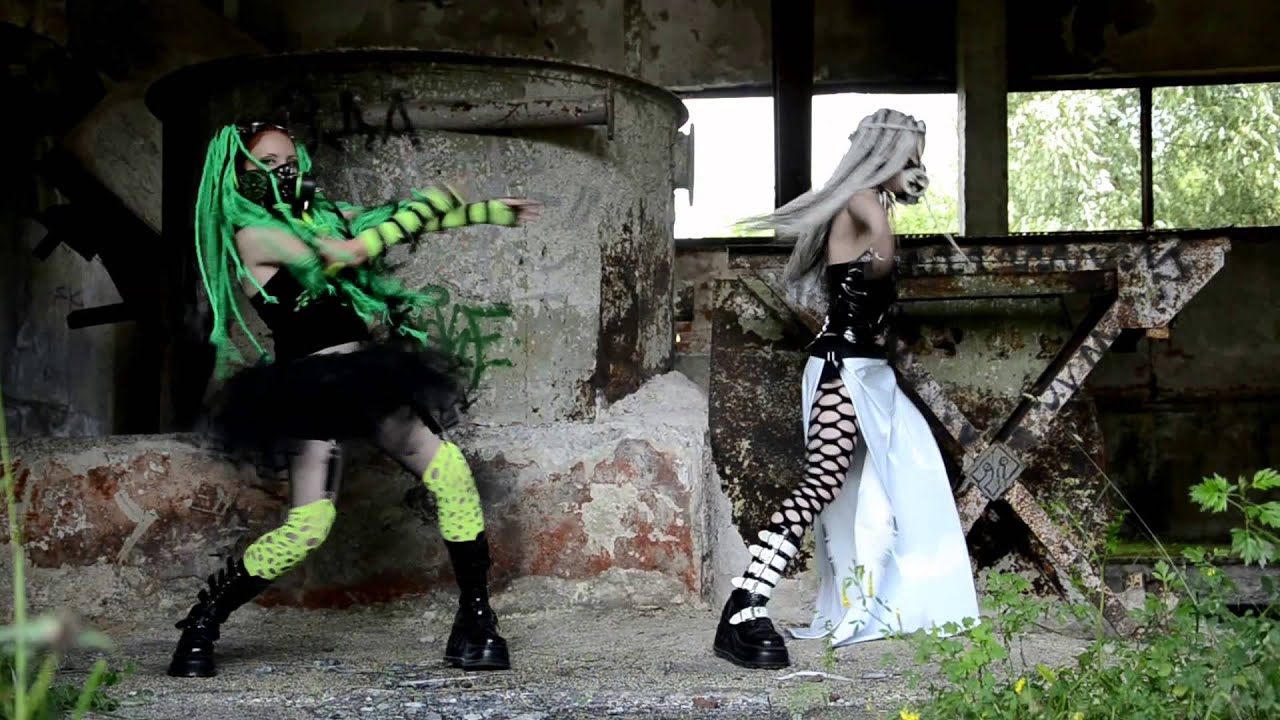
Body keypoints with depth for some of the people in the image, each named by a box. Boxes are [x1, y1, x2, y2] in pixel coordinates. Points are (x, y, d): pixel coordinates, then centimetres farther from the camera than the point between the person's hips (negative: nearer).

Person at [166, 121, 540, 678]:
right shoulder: (251, 235, -4)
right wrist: (417, 212, -9)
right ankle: (201, 625, 4)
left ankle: (476, 624, -1)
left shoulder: (323, 216, 17)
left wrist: (492, 211, 23)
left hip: (371, 376, 7)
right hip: (313, 387, -7)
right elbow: (345, 254, -15)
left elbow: (409, 220, 23)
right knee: (307, 526, -17)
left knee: (452, 475, -11)